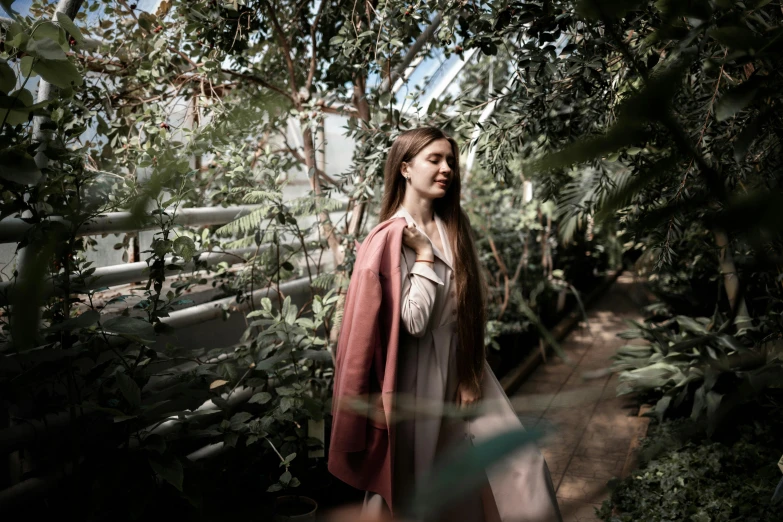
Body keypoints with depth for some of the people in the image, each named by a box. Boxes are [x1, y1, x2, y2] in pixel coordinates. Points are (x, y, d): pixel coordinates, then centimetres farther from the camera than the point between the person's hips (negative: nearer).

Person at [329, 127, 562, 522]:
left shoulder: (455, 226, 4)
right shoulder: (388, 239, -14)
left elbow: (470, 308, 7)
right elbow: (414, 321, -21)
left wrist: (471, 376, 3)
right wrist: (424, 256, -18)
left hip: (460, 364, 6)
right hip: (417, 374, -5)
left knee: (516, 464, 5)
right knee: (413, 479, 10)